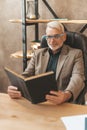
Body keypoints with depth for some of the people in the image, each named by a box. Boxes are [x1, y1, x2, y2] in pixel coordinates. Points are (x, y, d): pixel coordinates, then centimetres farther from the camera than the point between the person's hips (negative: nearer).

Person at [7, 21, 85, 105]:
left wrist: (67, 95, -29)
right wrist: (16, 89, -12)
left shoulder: (75, 54, 8)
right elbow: (26, 75, 12)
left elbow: (78, 78, -7)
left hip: (62, 104, -2)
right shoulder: (38, 54, 20)